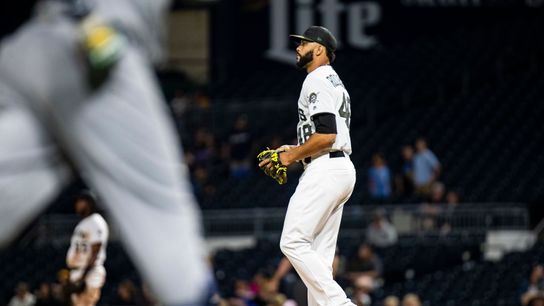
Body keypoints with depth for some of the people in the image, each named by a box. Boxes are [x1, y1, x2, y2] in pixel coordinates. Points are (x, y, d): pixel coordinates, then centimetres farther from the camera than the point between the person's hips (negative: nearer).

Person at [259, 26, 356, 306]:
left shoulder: (317, 80, -8)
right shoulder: (335, 81, 25)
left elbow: (326, 134, -20)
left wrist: (293, 156, -8)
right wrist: (293, 151, 19)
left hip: (325, 170, -11)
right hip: (342, 168, 11)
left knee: (293, 242, -15)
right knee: (319, 257, 7)